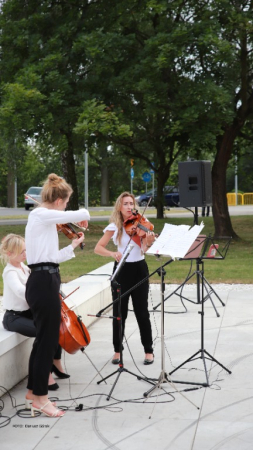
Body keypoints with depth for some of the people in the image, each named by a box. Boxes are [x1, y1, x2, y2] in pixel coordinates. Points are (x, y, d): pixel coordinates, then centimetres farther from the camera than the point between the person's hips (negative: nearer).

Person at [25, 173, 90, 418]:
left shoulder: (42, 218, 17)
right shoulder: (41, 215, -13)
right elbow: (81, 214, -20)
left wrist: (73, 245, 26)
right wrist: (83, 216, 4)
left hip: (43, 281, 10)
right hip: (44, 283, -10)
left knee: (44, 339, 16)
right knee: (47, 340, -2)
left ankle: (34, 392, 26)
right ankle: (40, 398, 7)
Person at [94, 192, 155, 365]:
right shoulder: (114, 227, -1)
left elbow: (144, 250, -11)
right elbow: (98, 248, -3)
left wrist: (149, 242, -32)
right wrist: (112, 253, -21)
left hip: (140, 269, 0)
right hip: (122, 271, 0)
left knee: (142, 312, 2)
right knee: (119, 312, 5)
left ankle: (149, 350, 13)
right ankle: (118, 350, 18)